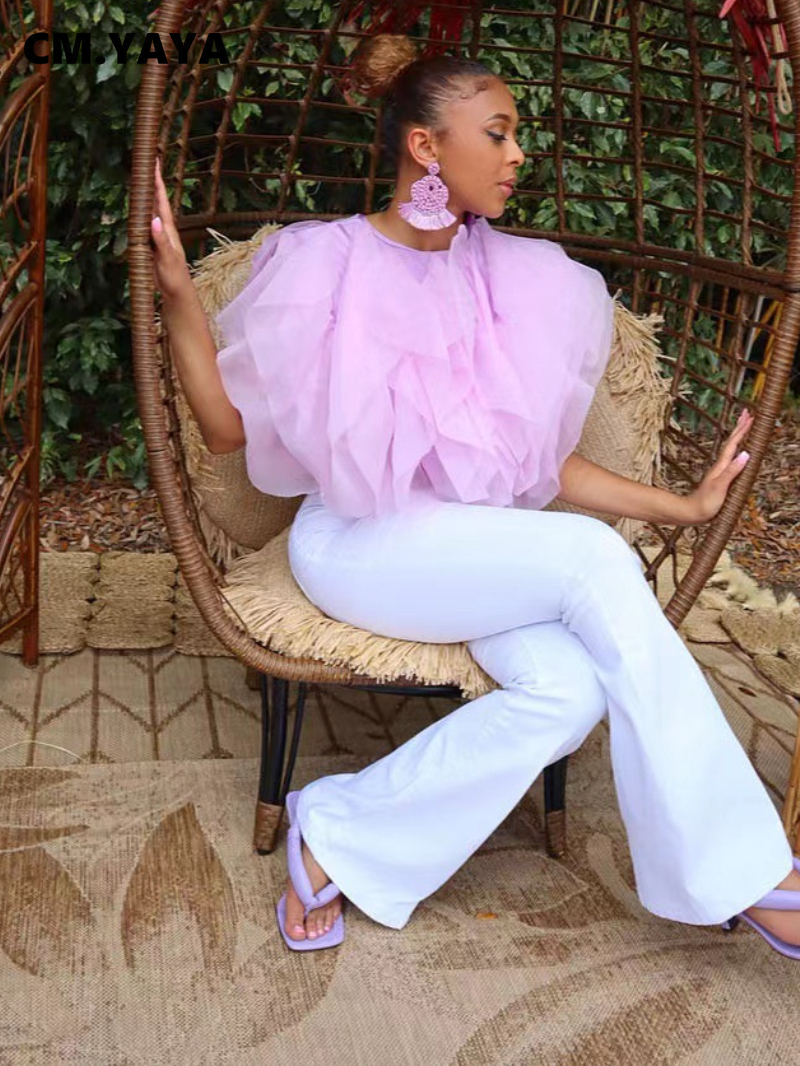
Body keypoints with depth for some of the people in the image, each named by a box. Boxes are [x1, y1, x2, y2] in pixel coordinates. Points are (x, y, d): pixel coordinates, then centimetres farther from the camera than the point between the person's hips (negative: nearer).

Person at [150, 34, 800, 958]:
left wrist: (683, 506, 6)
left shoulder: (511, 281, 12)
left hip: (487, 549, 5)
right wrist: (176, 292, -16)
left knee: (572, 687, -28)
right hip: (359, 541, -4)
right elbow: (228, 429, -4)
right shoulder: (327, 262, -1)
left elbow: (539, 464, 12)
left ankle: (339, 834, -12)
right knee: (595, 559, -28)